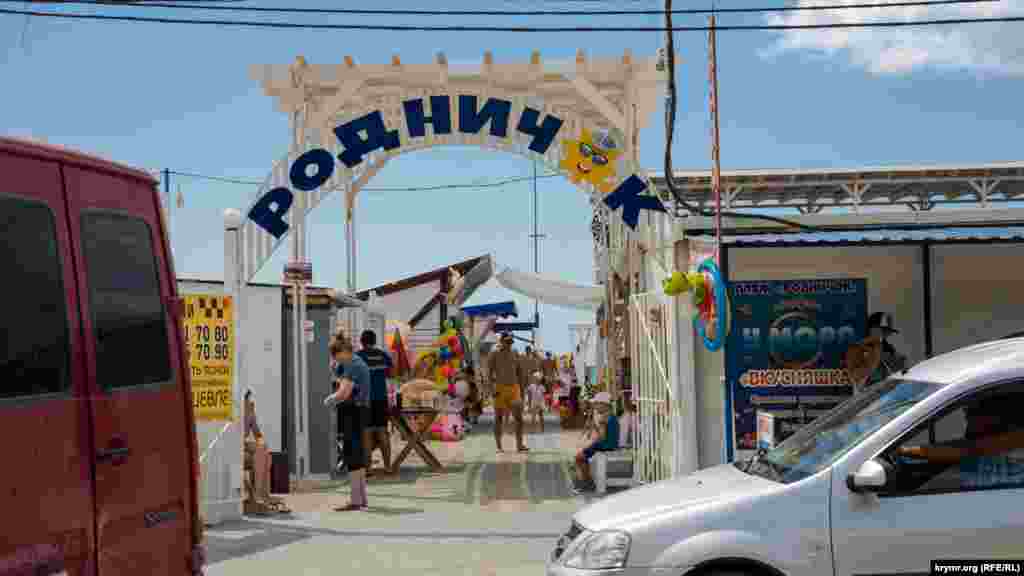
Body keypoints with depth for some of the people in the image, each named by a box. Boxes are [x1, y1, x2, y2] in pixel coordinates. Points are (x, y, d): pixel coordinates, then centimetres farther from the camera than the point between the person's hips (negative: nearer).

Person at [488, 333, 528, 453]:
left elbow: (519, 372, 16)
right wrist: (493, 387, -15)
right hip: (500, 388, -3)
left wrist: (521, 389, 12)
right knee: (499, 418, 3)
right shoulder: (495, 354, 1)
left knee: (519, 417, -6)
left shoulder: (515, 354, 11)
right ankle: (499, 446, 8)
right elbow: (489, 372, -3)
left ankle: (520, 445, -2)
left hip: (514, 388, 3)